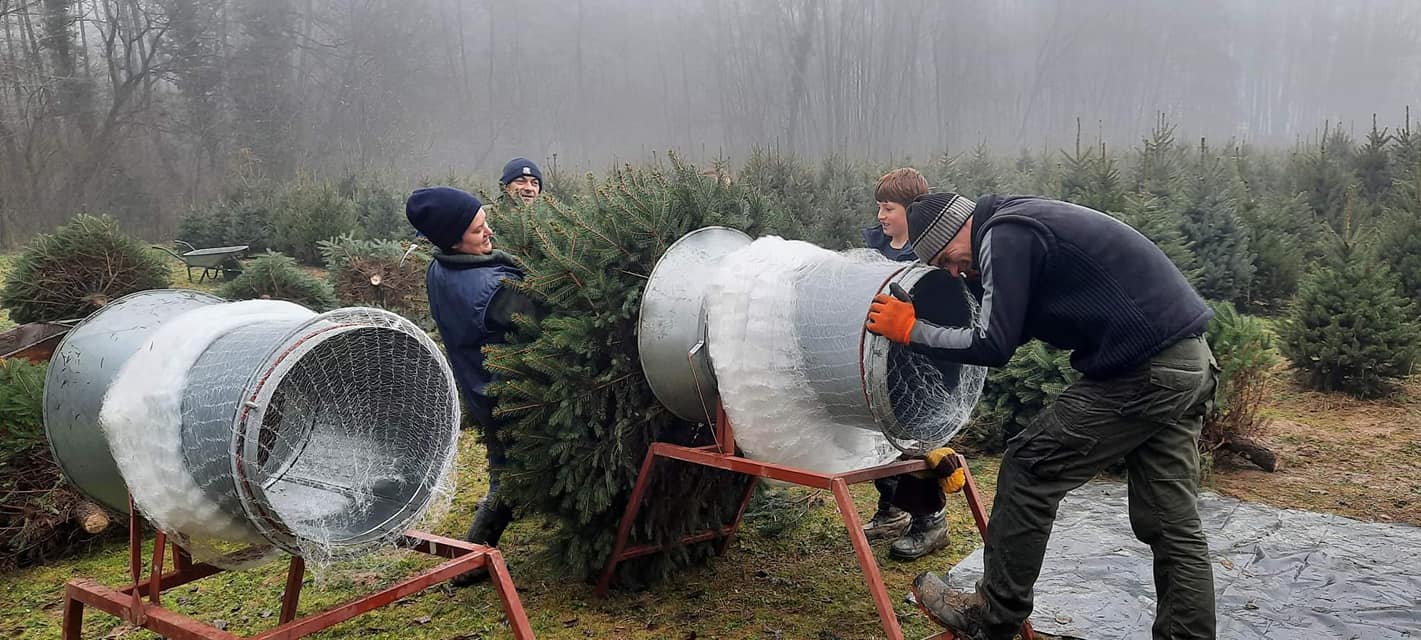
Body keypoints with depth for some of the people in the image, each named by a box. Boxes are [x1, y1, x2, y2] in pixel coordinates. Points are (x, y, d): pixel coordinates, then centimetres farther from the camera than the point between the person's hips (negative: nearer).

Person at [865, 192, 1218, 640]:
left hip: (1142, 373, -10)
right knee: (1173, 526, 11)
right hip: (1189, 363, 10)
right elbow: (1013, 328, 24)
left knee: (1029, 469, 1)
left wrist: (911, 330, -3)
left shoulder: (1005, 237, -10)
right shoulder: (1025, 221, 19)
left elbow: (993, 347, -13)